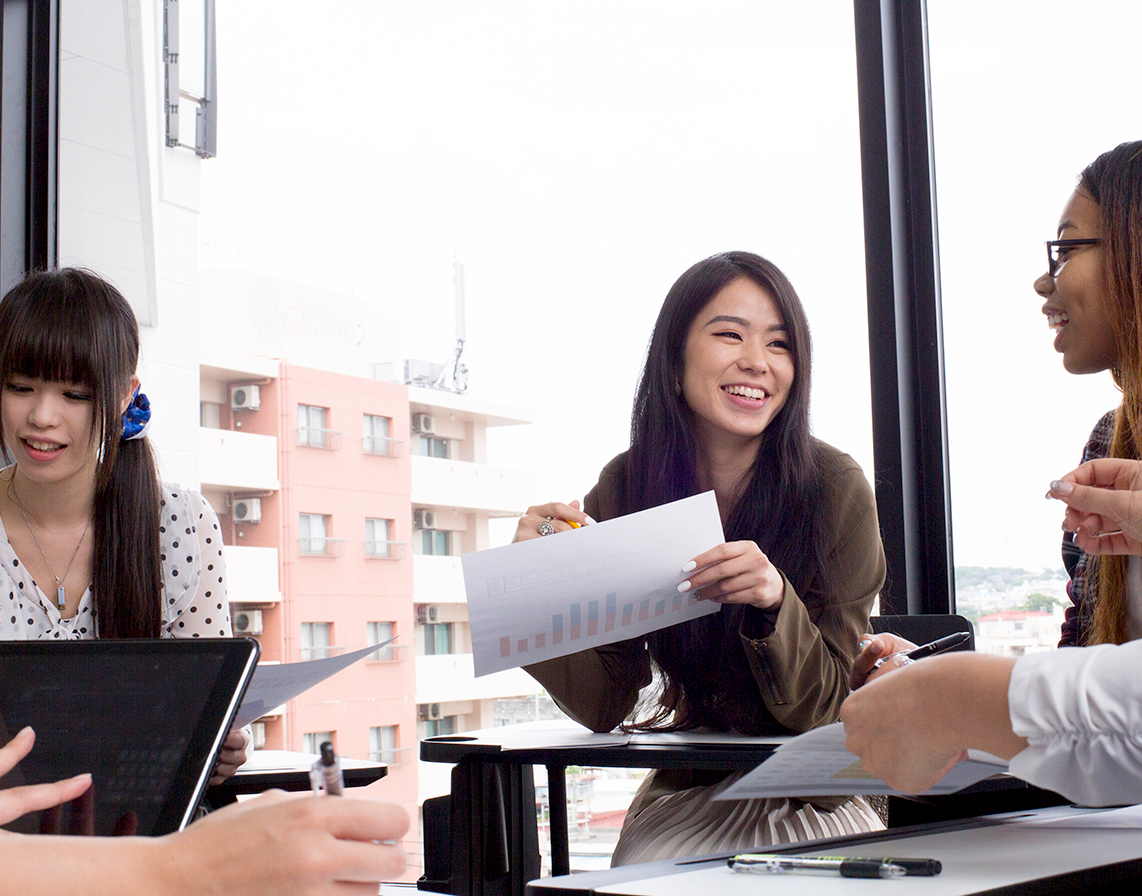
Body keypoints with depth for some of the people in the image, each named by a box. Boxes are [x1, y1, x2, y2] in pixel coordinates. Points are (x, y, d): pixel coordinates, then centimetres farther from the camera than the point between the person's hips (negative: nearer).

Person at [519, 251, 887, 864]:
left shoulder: (836, 486, -14)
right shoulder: (625, 488, -7)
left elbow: (828, 710, -12)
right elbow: (603, 706, -5)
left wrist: (775, 602, -31)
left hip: (812, 801, -1)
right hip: (687, 799, 2)